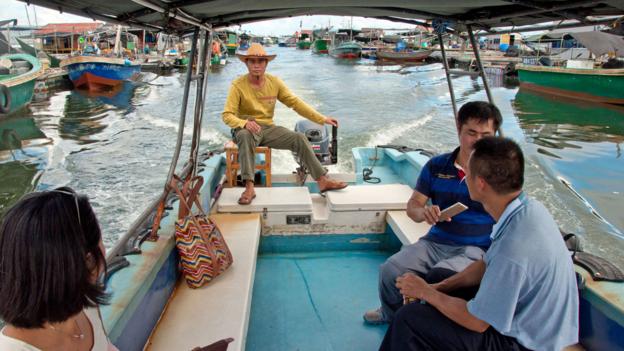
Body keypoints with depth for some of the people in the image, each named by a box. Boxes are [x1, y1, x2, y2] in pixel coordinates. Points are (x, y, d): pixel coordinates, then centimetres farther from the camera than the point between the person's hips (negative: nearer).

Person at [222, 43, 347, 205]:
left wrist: (322, 118, -4)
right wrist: (245, 123, -37)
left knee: (299, 138, -15)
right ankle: (249, 188, -39)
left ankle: (323, 181, -11)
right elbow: (227, 115, -15)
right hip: (246, 129, -4)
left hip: (268, 128, 4)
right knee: (246, 136, -39)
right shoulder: (238, 85, -11)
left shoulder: (274, 82, 1)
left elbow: (295, 102, 2)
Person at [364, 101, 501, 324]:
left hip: (475, 249, -4)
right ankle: (392, 313, 18)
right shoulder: (436, 166, 6)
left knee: (439, 276, -34)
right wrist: (423, 212, -15)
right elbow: (413, 205, 10)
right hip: (435, 242, 4)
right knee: (390, 270, -18)